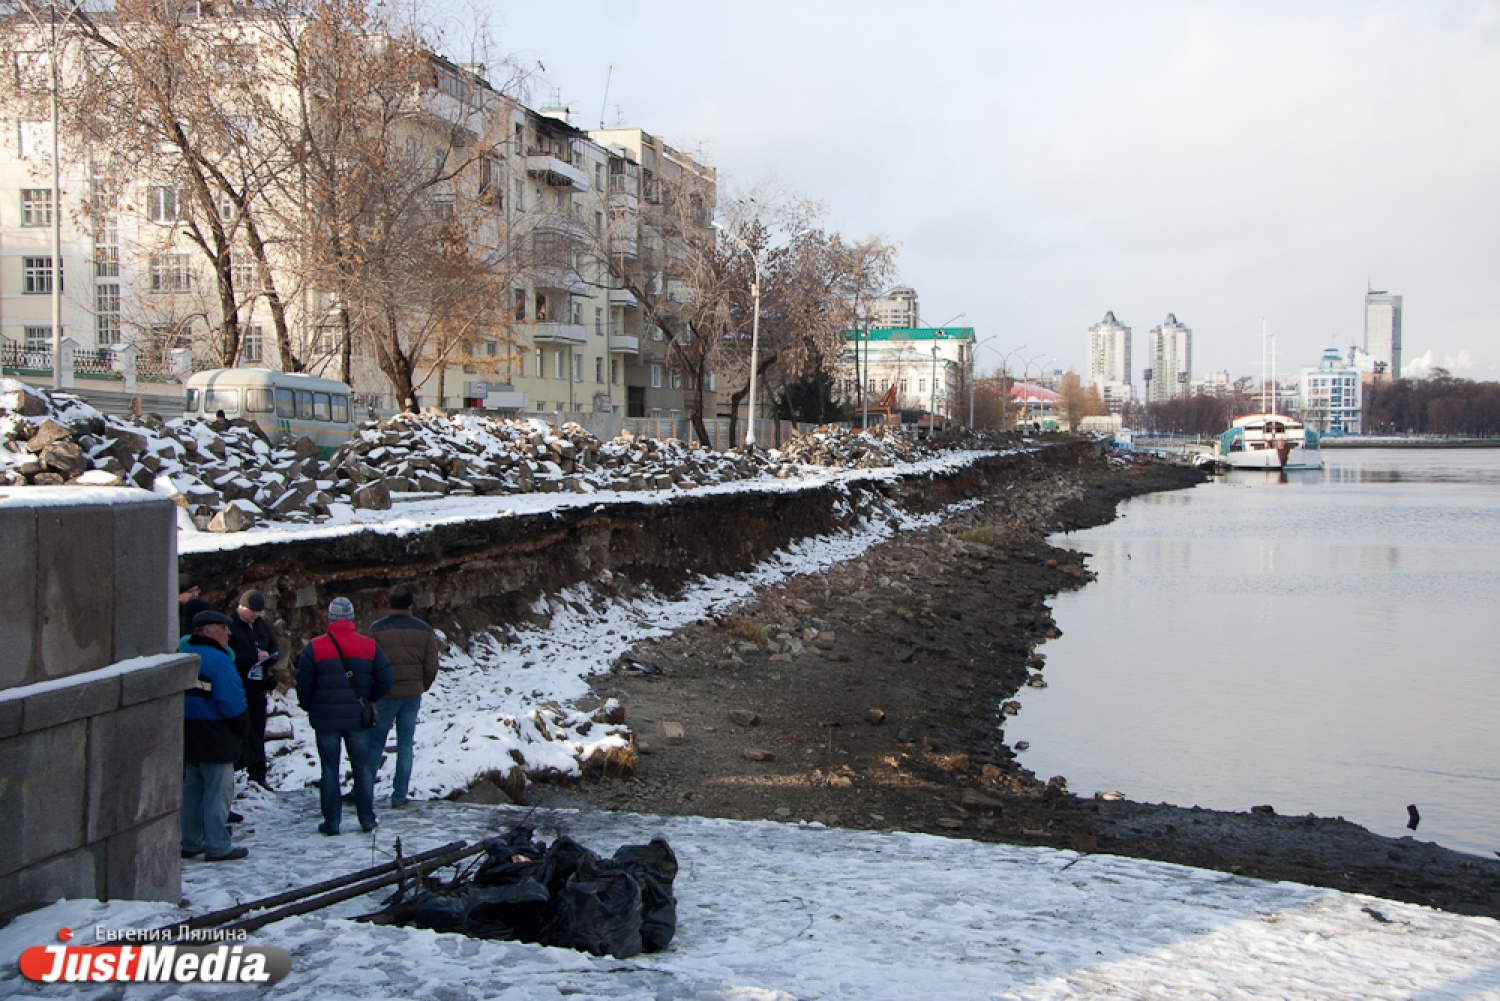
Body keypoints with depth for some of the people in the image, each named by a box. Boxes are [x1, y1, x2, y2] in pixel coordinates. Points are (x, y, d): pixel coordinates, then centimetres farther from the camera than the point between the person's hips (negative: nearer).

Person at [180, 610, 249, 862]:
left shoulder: (183, 655, 8)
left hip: (187, 736, 8)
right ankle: (217, 846, 1)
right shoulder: (217, 659, -18)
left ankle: (191, 843, 23)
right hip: (215, 737, -8)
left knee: (192, 788, 16)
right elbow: (232, 702, -21)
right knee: (218, 790, -2)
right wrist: (240, 732, -6)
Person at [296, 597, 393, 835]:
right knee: (362, 767, 11)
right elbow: (385, 680, -2)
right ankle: (367, 820, 15)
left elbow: (303, 684, -6)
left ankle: (331, 822, 10)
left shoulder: (314, 648, -7)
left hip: (326, 719, -1)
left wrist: (310, 708, 12)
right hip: (358, 719, 1)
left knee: (329, 769, 7)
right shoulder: (369, 646, -2)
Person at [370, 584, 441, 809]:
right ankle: (399, 798, 10)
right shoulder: (424, 630, -2)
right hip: (413, 695, 2)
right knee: (405, 746, 8)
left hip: (385, 695, -2)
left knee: (375, 744, 10)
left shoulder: (377, 630, -11)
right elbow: (432, 667, 0)